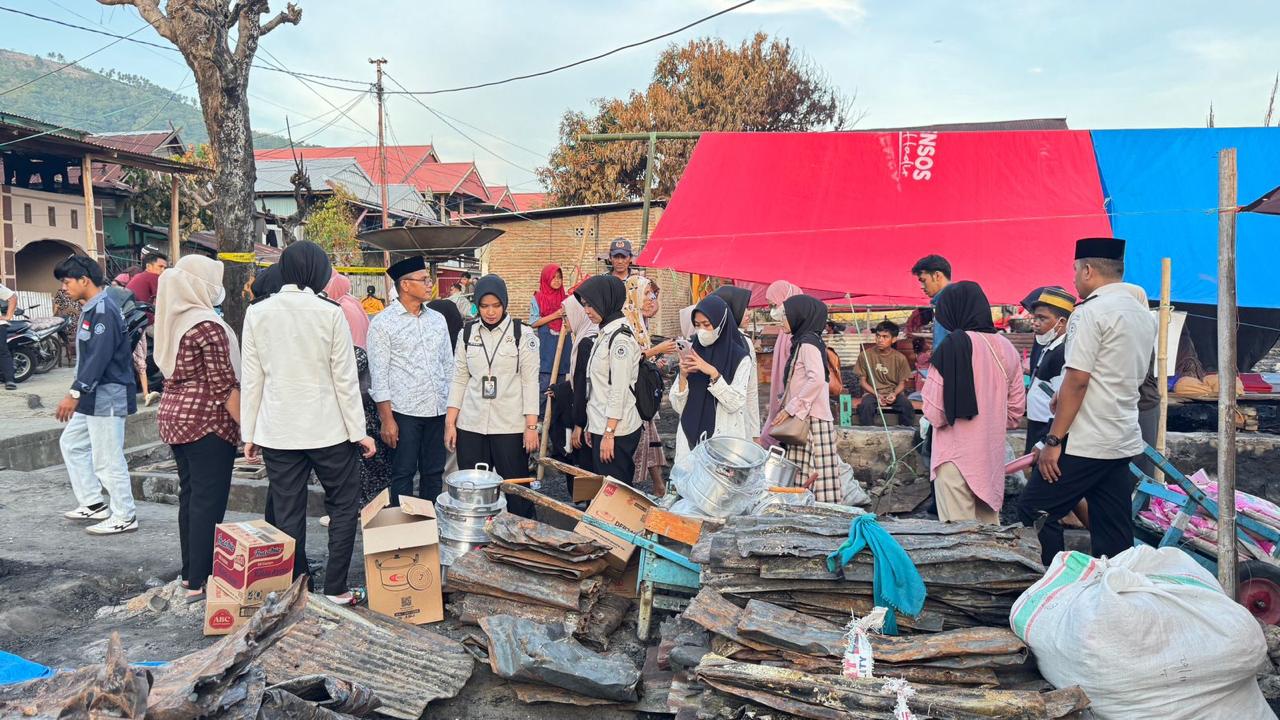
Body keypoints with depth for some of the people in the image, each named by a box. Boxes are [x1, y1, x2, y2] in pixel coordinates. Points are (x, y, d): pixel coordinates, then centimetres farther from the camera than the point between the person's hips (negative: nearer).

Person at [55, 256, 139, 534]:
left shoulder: (104, 311, -18)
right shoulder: (90, 309, 14)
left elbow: (98, 357, -24)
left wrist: (74, 394, -25)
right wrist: (78, 393, 17)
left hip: (107, 396, -11)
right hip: (92, 396, 11)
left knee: (107, 459, -4)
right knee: (71, 443, 19)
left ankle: (124, 517, 7)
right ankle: (93, 503, 27)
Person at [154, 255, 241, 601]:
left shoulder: (172, 320, 10)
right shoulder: (207, 325, -16)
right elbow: (224, 385, -18)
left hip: (174, 414, 9)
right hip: (207, 421, -9)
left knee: (189, 495, 15)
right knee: (209, 500, -4)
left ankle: (190, 571, 24)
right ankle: (199, 582, 0)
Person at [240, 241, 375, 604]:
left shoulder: (257, 313, -1)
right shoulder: (329, 312, -9)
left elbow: (251, 379, 3)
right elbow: (345, 378, -7)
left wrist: (249, 433, 10)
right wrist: (359, 432, -1)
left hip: (276, 431, 3)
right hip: (328, 429, -3)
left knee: (288, 514, 9)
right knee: (344, 506, 11)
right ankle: (335, 588, 11)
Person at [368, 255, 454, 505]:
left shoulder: (437, 319, 11)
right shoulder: (383, 323, -5)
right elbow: (379, 375, -8)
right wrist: (387, 419, -12)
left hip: (438, 410, 5)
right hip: (405, 412, -5)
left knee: (434, 473, 12)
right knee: (403, 474, 3)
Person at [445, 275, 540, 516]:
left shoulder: (522, 335, -1)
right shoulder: (467, 334, 7)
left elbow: (530, 382, -2)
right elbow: (459, 379, 9)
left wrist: (531, 426, -7)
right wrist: (450, 423, 5)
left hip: (510, 425, -3)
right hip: (471, 425, 3)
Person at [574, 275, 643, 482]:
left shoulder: (621, 337, -14)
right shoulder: (606, 334, 14)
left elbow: (620, 389, -18)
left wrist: (609, 434, -18)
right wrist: (591, 426, 16)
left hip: (616, 430, -9)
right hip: (602, 427, 9)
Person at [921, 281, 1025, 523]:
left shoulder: (952, 347, -15)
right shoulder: (1005, 347, 3)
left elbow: (934, 412, -14)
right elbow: (1017, 406, 11)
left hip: (956, 454, -6)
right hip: (993, 454, 6)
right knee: (988, 527, 16)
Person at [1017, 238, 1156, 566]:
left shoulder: (1091, 311, -12)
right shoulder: (1145, 315, 15)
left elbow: (1077, 379, -18)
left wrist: (1053, 440, -15)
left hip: (1085, 442, -9)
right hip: (1124, 442, 9)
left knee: (1034, 512, -1)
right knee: (1115, 534, 11)